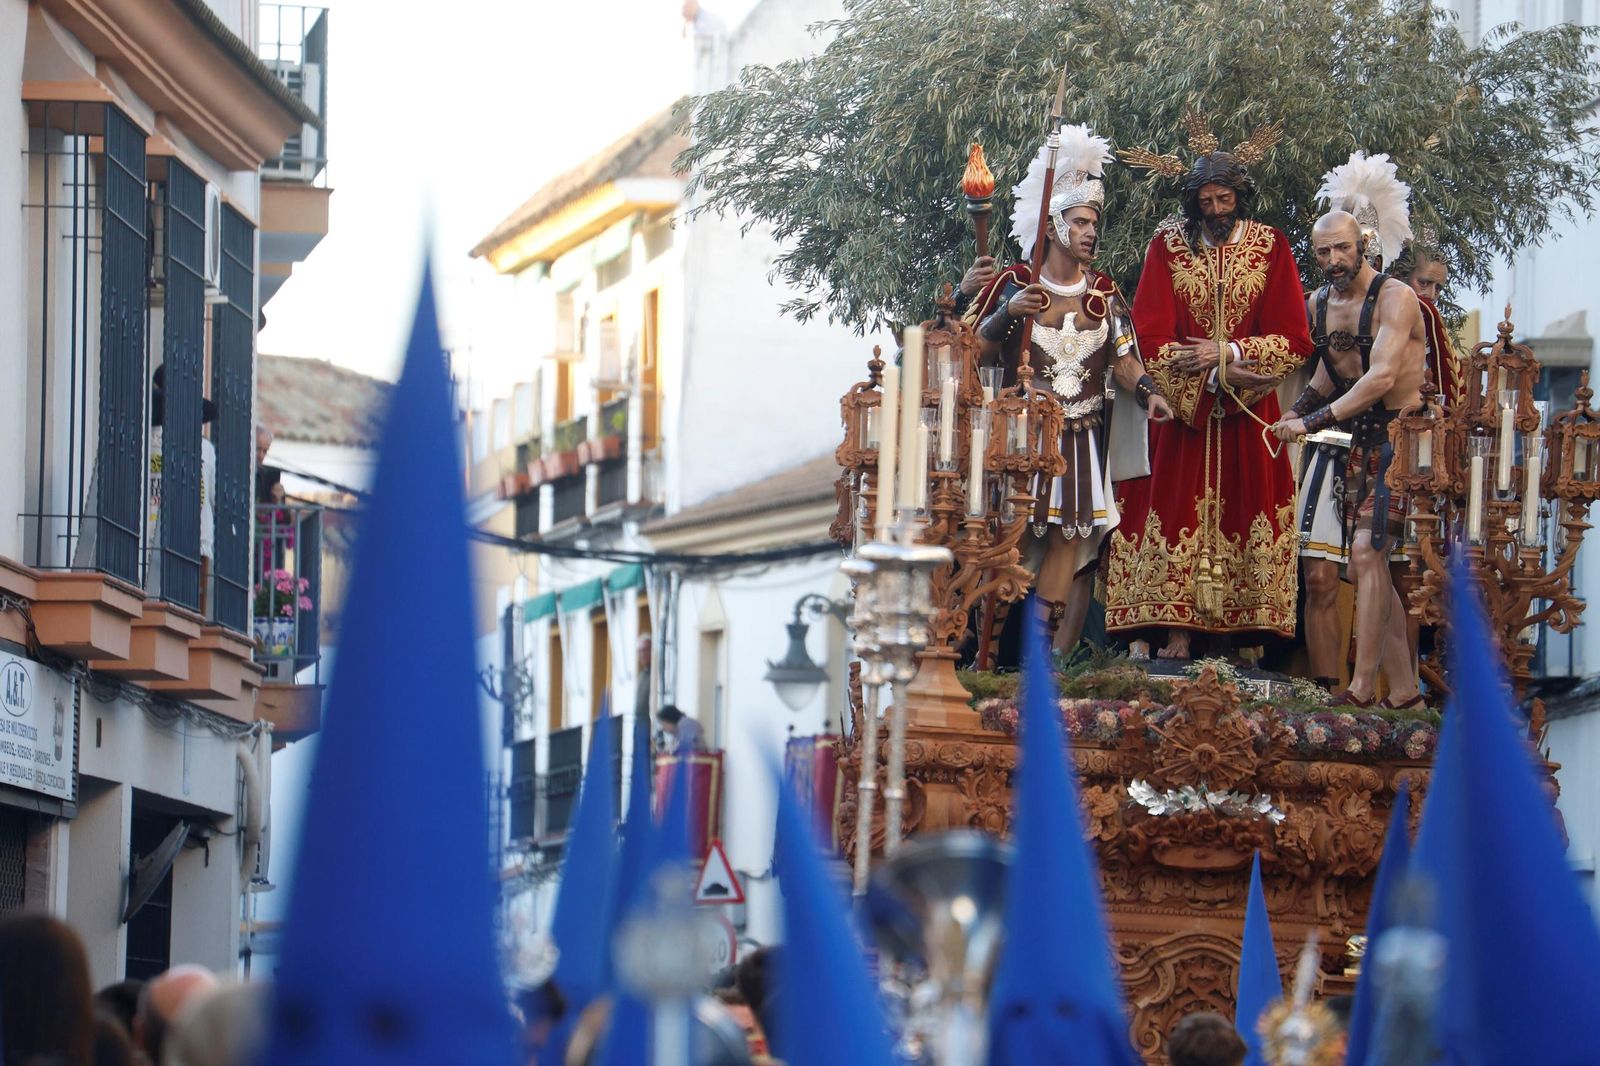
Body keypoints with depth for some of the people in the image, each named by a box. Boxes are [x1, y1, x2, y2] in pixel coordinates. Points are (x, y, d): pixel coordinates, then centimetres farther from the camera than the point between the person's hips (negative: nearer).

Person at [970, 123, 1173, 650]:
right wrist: (1005, 315, -17)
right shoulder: (1014, 285, 2)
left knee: (1070, 546, -3)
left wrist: (1146, 390, -12)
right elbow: (977, 353, -1)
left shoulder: (1104, 294, 11)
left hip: (1081, 442, 3)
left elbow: (1123, 357, 7)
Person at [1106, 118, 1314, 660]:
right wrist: (1221, 372, -14)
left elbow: (1294, 340, 0)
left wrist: (1226, 353, -13)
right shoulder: (1168, 245, 3)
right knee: (1172, 512, -8)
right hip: (1179, 405, -1)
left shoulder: (1271, 248, 4)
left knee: (1239, 510, -5)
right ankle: (1152, 631, -11)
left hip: (1248, 414, 1)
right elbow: (1151, 337, -5)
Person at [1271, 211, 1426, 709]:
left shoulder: (1395, 297, -15)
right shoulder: (1320, 303, 9)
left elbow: (1382, 377, -25)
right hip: (1356, 439, 8)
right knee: (1368, 560, 6)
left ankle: (1362, 689, -15)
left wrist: (1314, 422, -27)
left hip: (1400, 436, -8)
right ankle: (1403, 688, 11)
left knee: (1366, 551, -16)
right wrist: (1296, 411, 8)